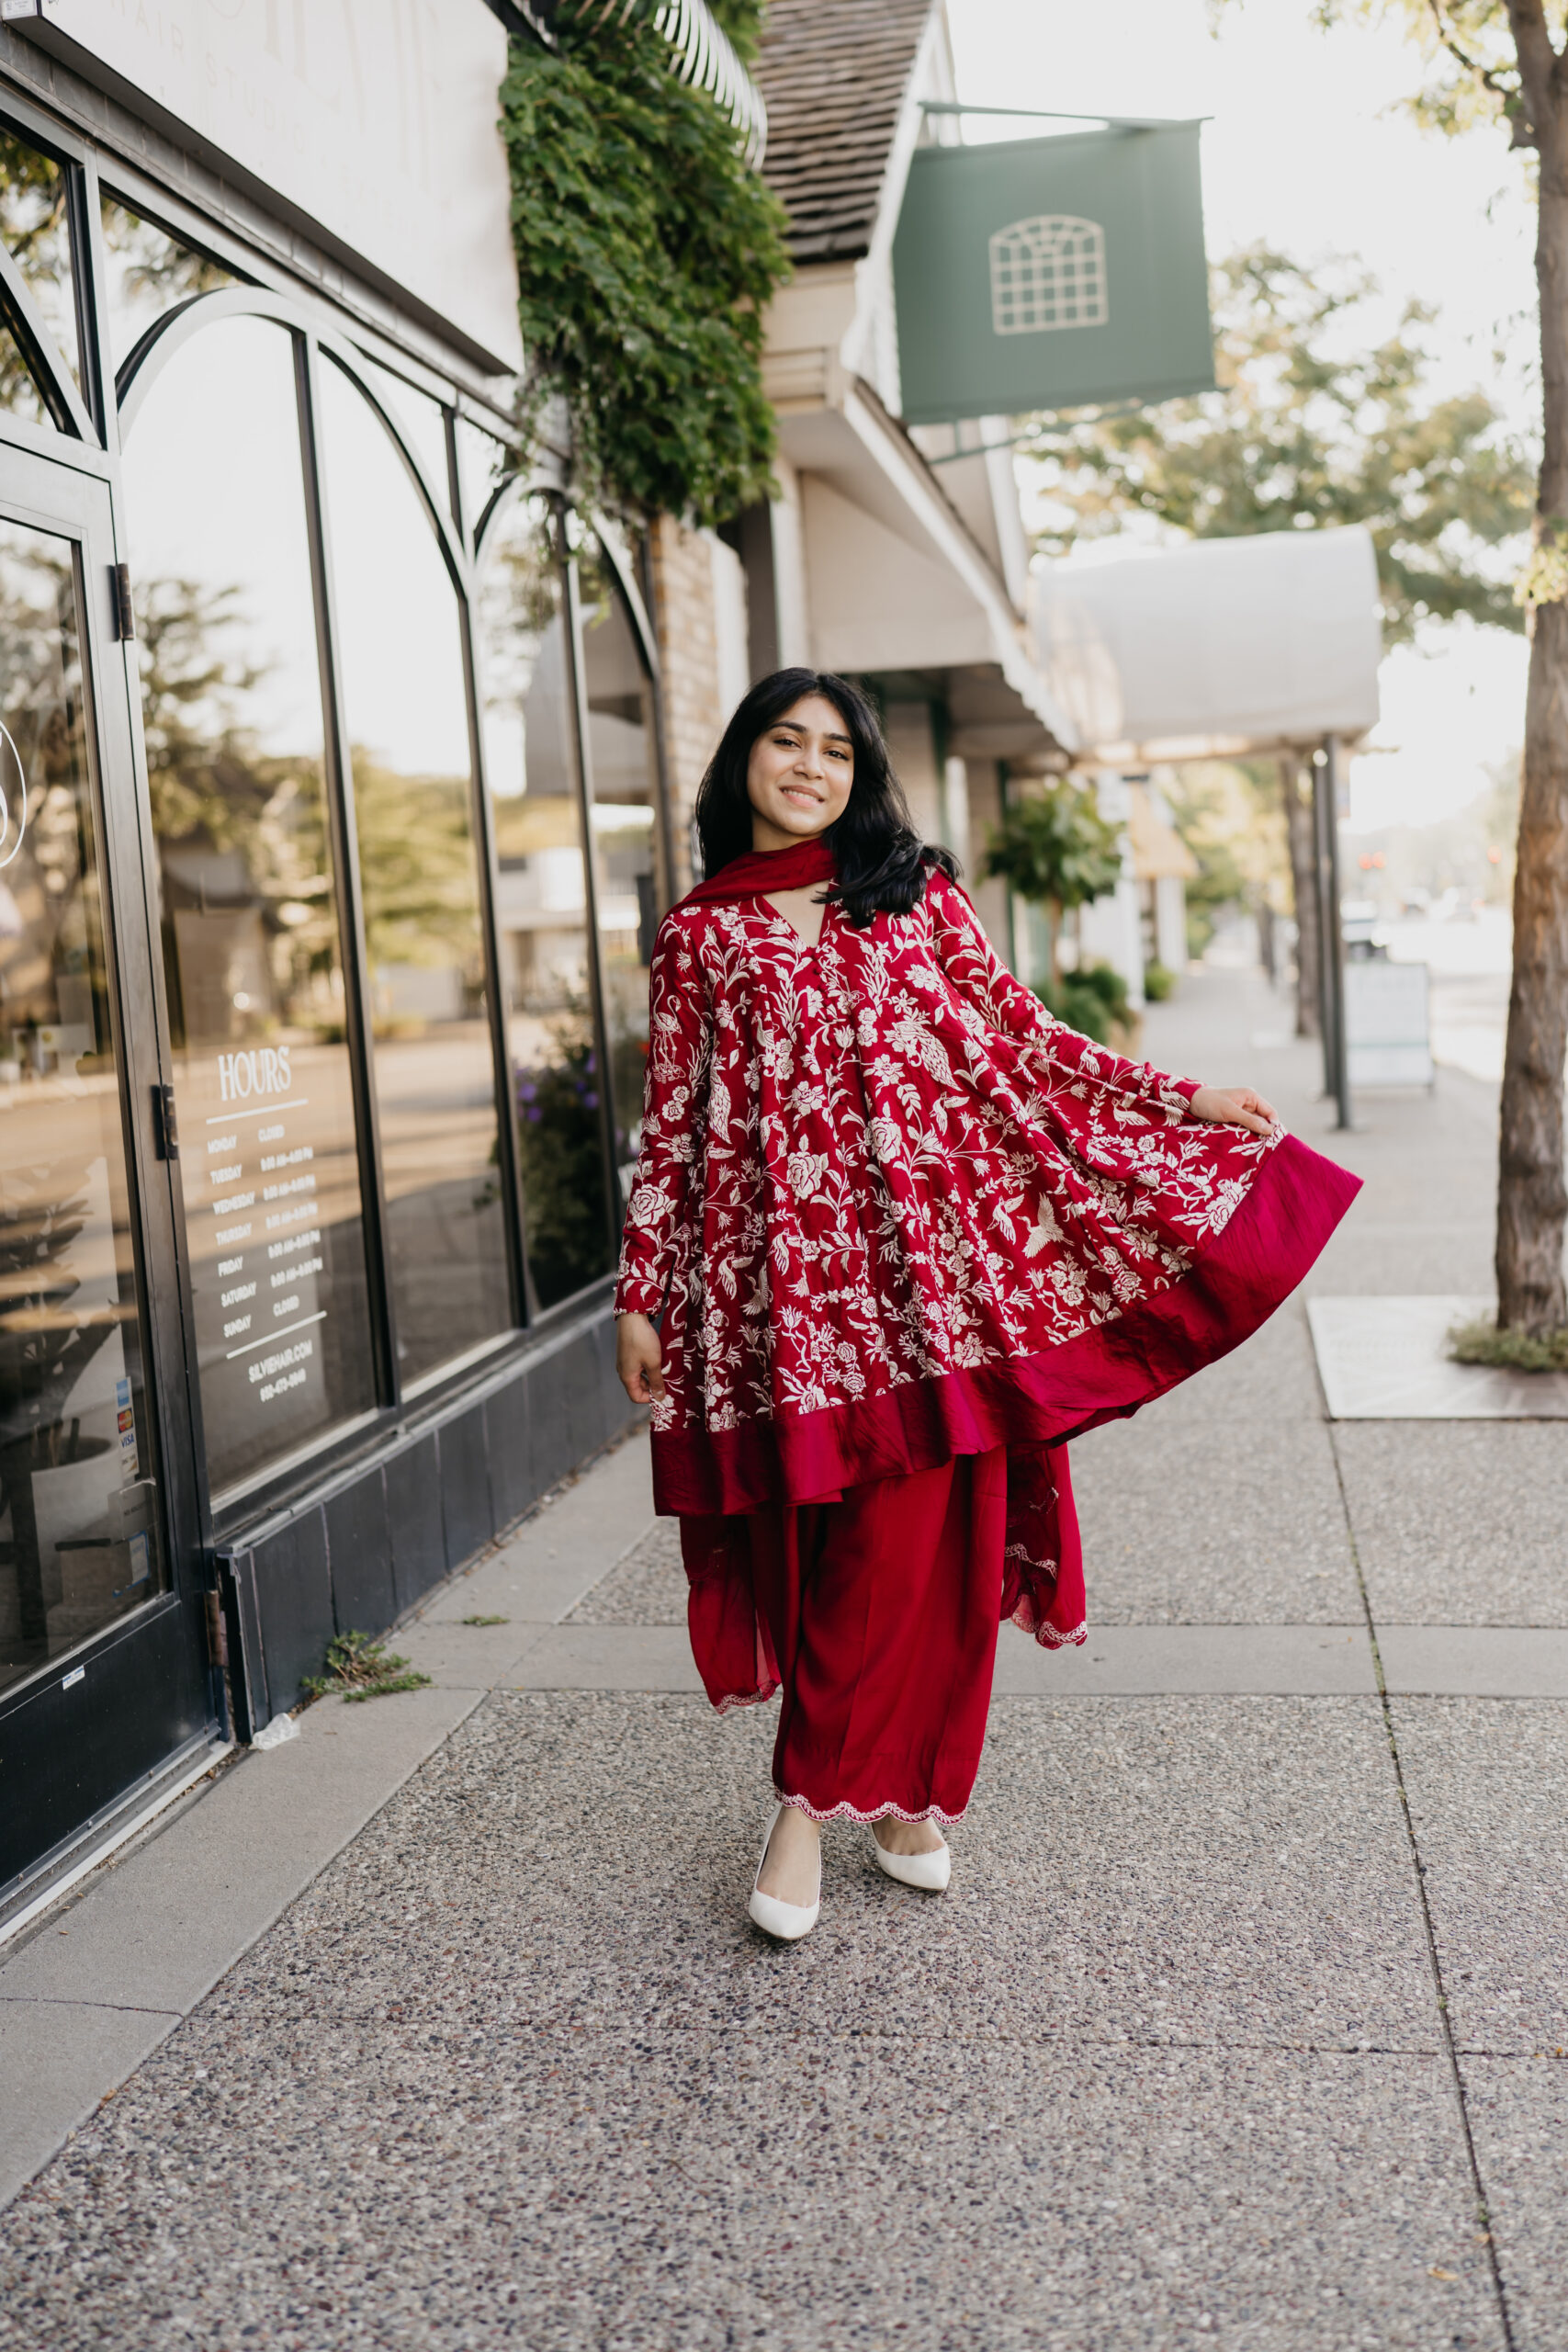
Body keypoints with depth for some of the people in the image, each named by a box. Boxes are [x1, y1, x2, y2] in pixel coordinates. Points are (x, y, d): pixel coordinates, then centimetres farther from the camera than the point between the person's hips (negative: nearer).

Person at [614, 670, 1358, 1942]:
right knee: (837, 1545, -2)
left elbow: (1022, 1041, 13)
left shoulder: (918, 891, 14)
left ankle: (818, 1796, 15)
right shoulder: (700, 935, 11)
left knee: (927, 1542, -1)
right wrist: (641, 1292, 7)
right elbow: (672, 1125, 11)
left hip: (938, 1254, 1)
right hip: (794, 1273, -1)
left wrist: (1183, 1100, 8)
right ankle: (855, 1793, 15)